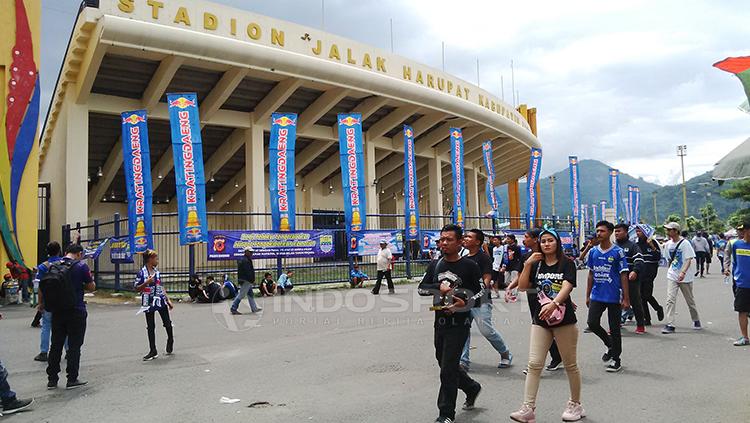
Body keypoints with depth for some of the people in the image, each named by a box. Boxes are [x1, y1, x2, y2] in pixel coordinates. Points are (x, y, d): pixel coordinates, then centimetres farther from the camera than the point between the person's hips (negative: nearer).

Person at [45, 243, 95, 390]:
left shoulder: (53, 266, 5)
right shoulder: (81, 266, -10)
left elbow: (44, 288, 11)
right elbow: (91, 287, -5)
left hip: (57, 311, 5)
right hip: (76, 311, -5)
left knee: (56, 345, 13)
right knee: (74, 346, 3)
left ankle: (52, 379, 19)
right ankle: (72, 380, 7)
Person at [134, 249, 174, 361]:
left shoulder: (157, 272, 8)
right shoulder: (141, 273, -7)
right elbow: (137, 288, -7)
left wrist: (168, 300, 11)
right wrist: (146, 283, -23)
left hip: (161, 301, 4)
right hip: (149, 303, -4)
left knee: (167, 323, 5)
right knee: (150, 327, 5)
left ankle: (170, 341, 32)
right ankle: (153, 351, 15)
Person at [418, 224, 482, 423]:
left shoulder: (469, 266, -7)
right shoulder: (435, 265, 8)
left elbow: (480, 295, -6)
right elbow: (421, 288, 3)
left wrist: (464, 304, -24)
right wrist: (439, 287, -15)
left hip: (459, 324, -6)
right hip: (440, 322, 6)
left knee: (448, 369, -5)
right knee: (445, 364, 17)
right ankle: (472, 388, 43)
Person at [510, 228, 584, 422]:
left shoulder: (567, 263, -3)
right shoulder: (536, 265, 9)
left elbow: (567, 287, -19)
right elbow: (522, 287, 2)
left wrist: (553, 304, -36)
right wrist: (527, 264, -7)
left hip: (564, 319, -3)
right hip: (540, 320, 3)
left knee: (570, 365, 10)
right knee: (534, 364, -4)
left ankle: (575, 405, 29)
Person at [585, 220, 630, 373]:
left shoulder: (618, 252, -6)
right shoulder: (593, 251, 6)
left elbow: (623, 276, -6)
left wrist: (626, 298, -8)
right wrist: (587, 295, 12)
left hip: (614, 297, -4)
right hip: (597, 296, 4)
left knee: (614, 328, 4)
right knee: (592, 323, -5)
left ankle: (616, 359, 19)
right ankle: (610, 345, 23)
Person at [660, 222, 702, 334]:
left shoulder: (685, 243, -13)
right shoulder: (667, 244, 4)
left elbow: (689, 260, -19)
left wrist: (683, 272, -31)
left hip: (685, 277, -4)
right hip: (672, 276, 4)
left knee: (690, 300, 13)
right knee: (670, 300, -10)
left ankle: (696, 320, 36)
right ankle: (670, 324, -13)